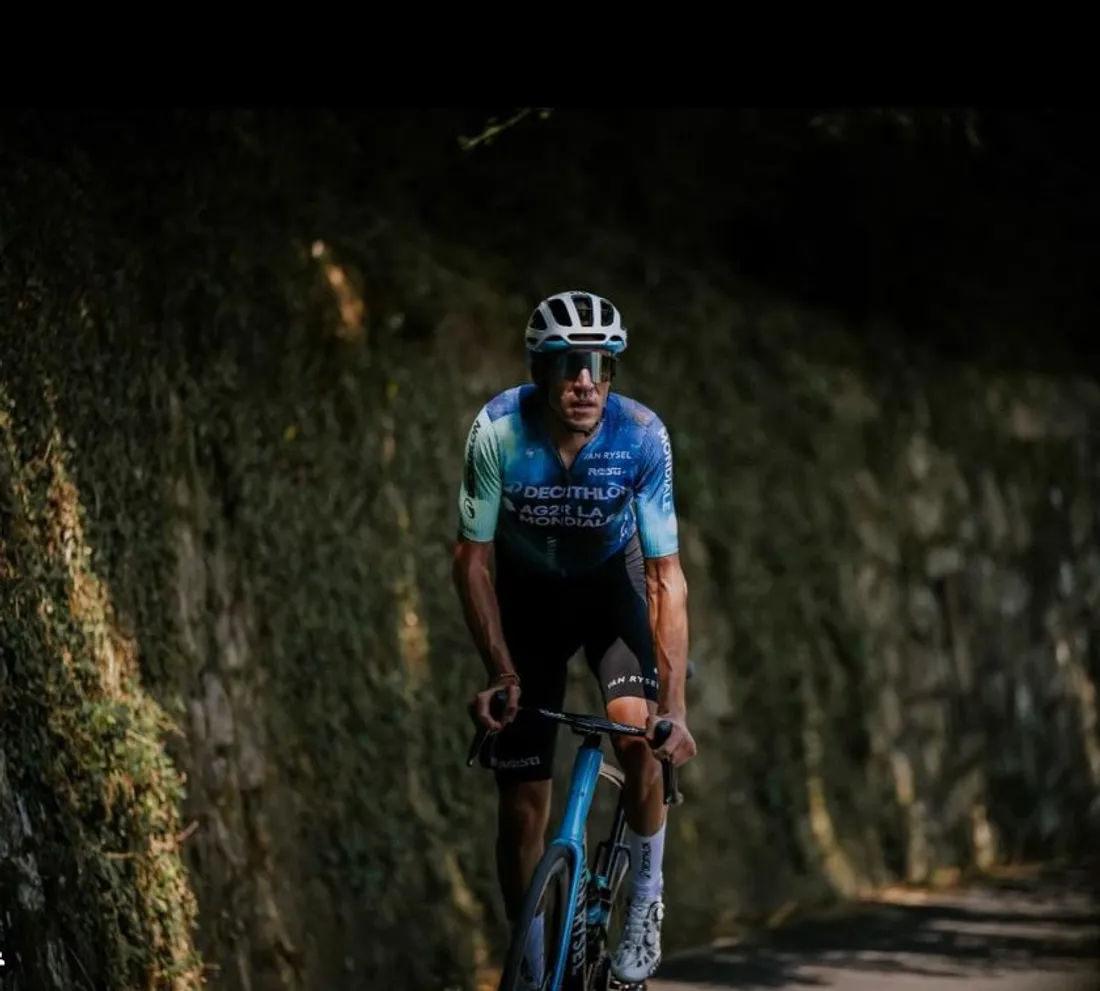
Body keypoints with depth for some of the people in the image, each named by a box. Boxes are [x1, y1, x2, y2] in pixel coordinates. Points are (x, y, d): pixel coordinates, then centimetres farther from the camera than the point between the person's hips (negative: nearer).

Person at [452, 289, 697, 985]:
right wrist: (500, 671, -25)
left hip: (611, 582, 0)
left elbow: (667, 575, -25)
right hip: (526, 590, 1)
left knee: (637, 730, -28)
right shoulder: (498, 431, -28)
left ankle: (646, 902, -5)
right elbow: (473, 560, -18)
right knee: (523, 801, -3)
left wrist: (675, 705, -31)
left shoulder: (642, 437, -28)